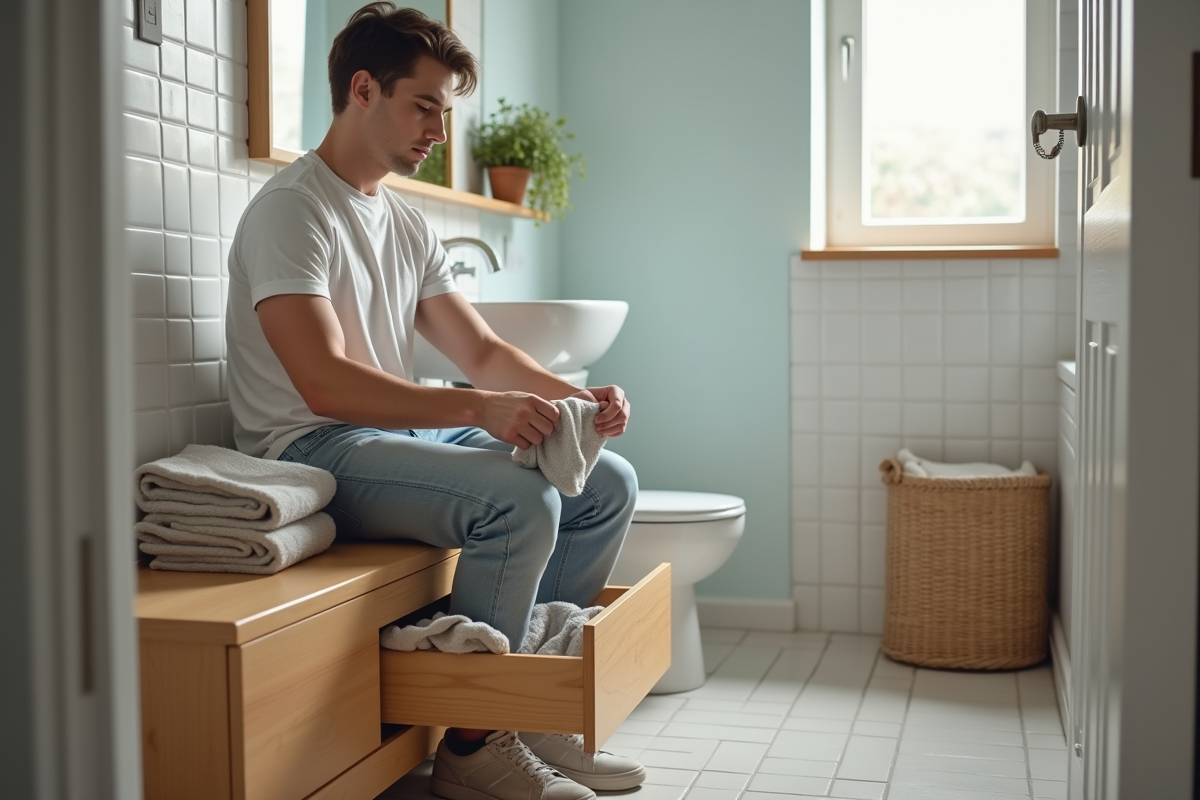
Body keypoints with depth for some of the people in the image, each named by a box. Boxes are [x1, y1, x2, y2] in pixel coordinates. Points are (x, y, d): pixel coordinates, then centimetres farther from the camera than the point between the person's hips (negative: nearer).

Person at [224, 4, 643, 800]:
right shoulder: (291, 210, -13)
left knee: (609, 482, 0)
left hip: (401, 431, 9)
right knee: (521, 500, -30)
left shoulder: (406, 223, 15)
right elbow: (325, 383, -25)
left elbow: (482, 350, 13)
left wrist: (578, 397, -5)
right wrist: (475, 408, -33)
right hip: (313, 449, -9)